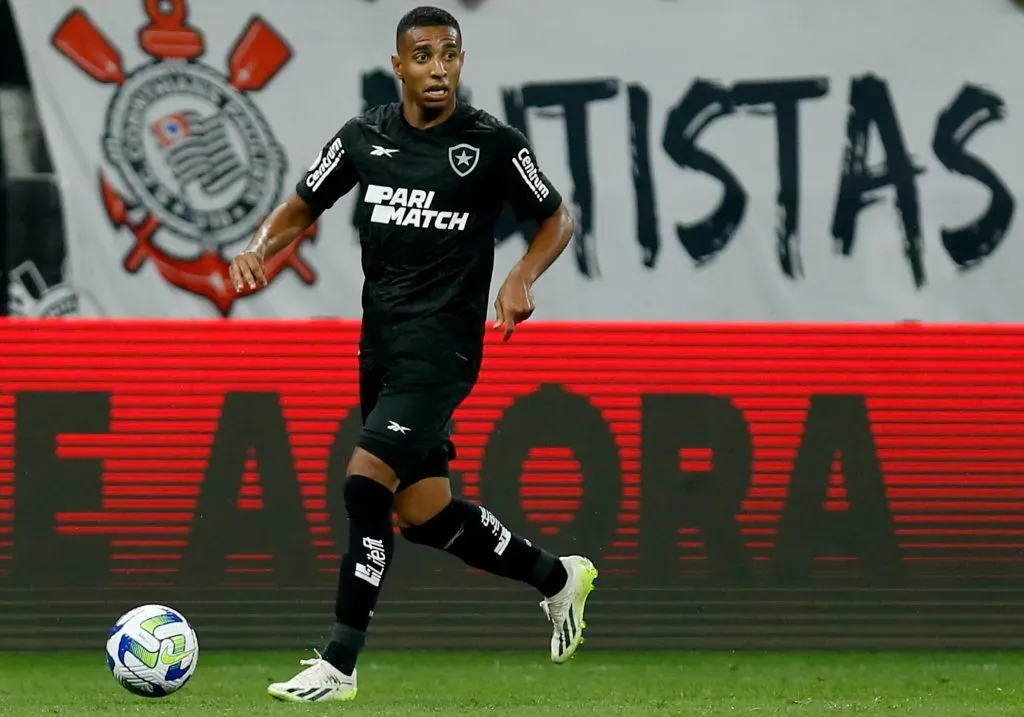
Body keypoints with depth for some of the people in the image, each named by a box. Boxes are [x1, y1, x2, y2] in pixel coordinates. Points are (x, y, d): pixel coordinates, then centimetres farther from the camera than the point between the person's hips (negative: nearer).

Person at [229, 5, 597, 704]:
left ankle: (339, 665, -15)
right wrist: (259, 248, -4)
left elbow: (558, 219, 6)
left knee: (366, 481, -19)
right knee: (422, 512, 11)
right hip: (381, 344, 6)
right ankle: (557, 576, 36)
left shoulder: (493, 143, -6)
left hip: (442, 344, -6)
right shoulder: (364, 137, 6)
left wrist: (522, 277, -12)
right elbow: (303, 208, 16)